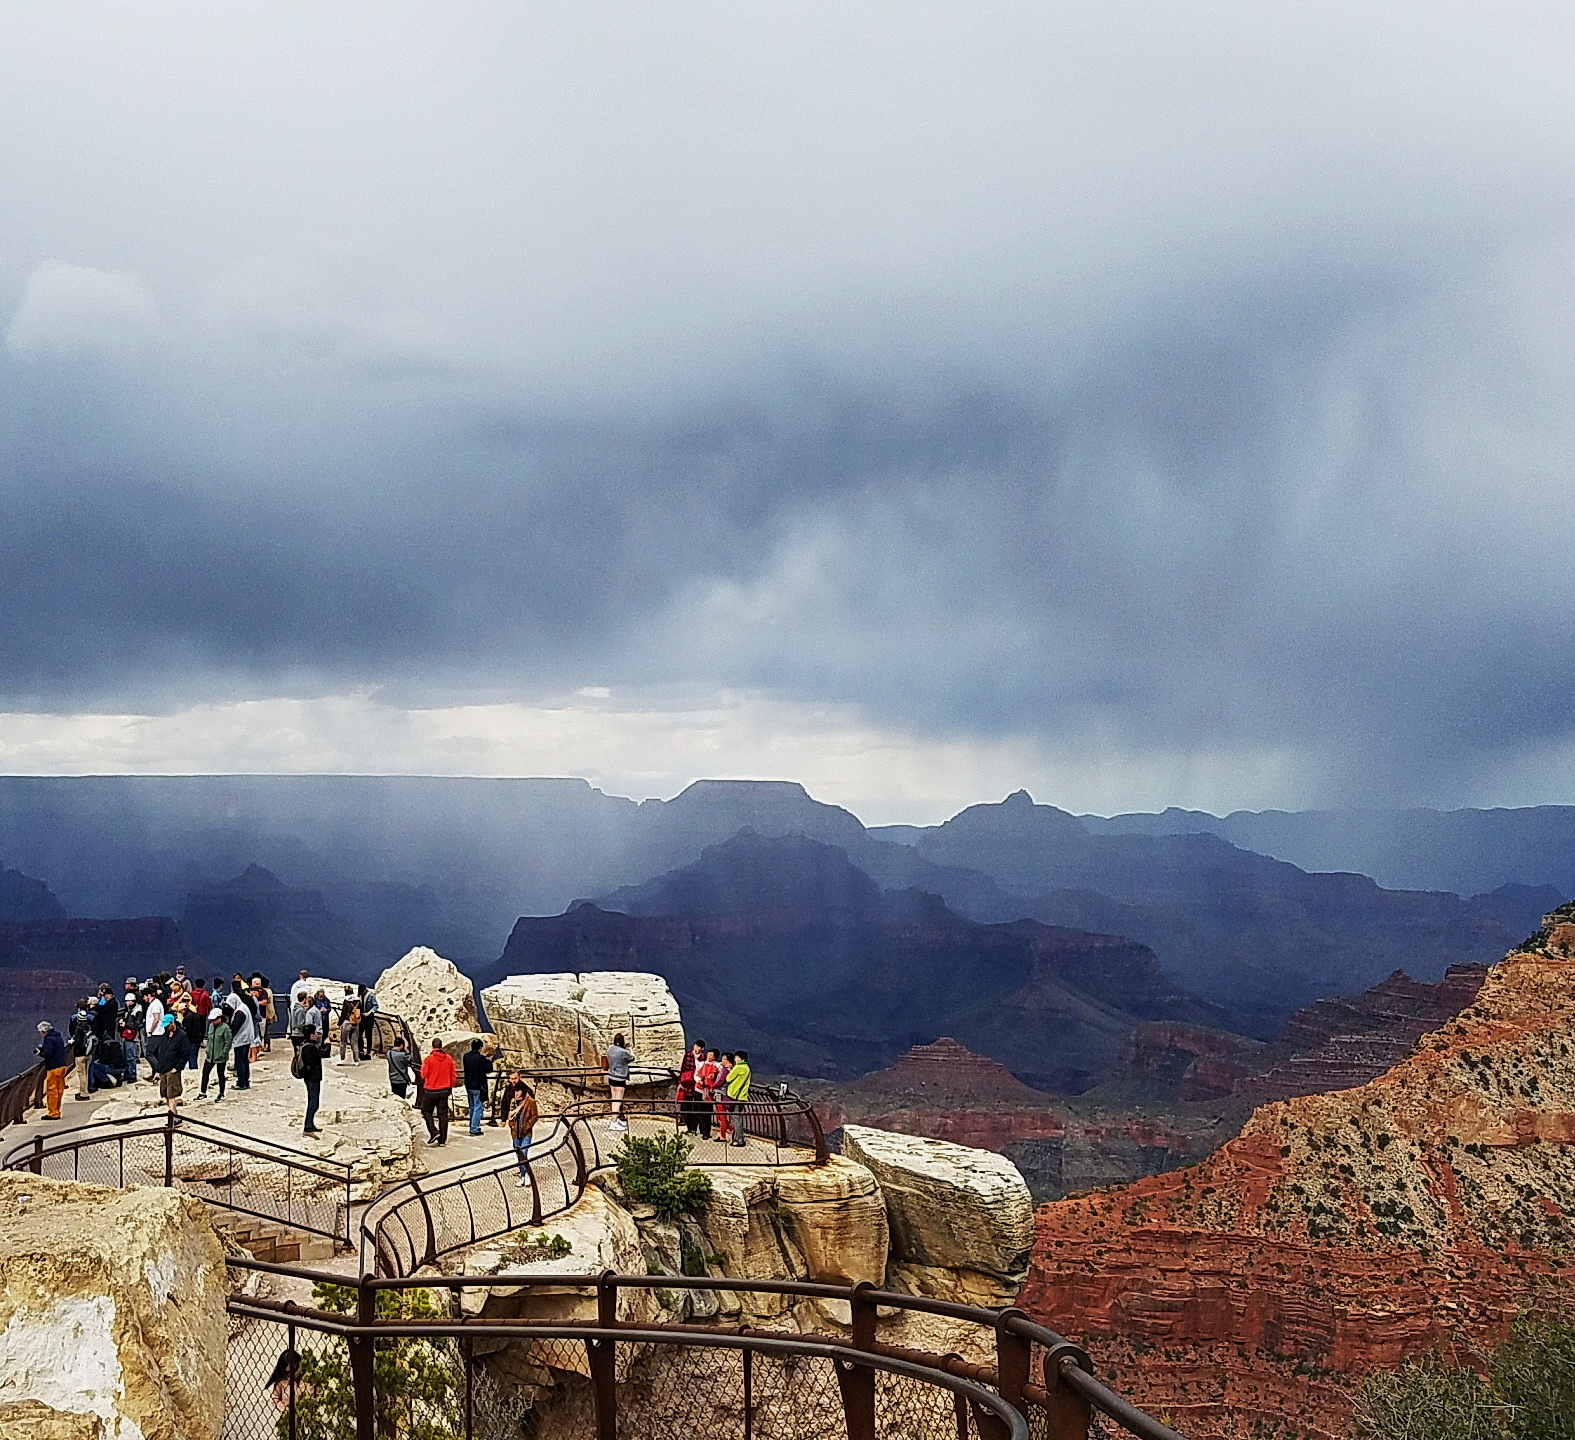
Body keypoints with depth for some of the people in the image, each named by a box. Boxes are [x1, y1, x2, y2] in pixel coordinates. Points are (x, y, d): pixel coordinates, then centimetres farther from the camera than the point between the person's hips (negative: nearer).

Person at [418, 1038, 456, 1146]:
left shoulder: (429, 1058, -13)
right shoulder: (449, 1059, -1)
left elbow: (423, 1074, -8)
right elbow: (453, 1076, 7)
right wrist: (450, 1087, 20)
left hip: (430, 1091, -4)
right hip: (444, 1090, 4)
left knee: (426, 1112, 12)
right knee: (443, 1114, 8)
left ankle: (434, 1132, -7)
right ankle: (442, 1139, 8)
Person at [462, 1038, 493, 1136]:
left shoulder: (466, 1056, 2)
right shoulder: (480, 1058, -18)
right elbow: (489, 1070, -12)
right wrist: (489, 1061, 7)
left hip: (469, 1085, 7)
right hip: (478, 1086, -7)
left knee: (472, 1107, 18)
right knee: (478, 1108, -1)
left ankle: (472, 1127, 23)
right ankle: (474, 1129, -3)